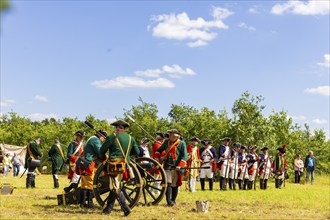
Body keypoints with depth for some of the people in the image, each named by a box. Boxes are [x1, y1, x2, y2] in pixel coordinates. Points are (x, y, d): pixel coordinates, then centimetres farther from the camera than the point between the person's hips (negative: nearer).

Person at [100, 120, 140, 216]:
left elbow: (102, 150, 2)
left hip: (115, 165, -6)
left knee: (115, 188, -2)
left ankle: (126, 208, -11)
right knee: (115, 187, 16)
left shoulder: (112, 137, -5)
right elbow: (137, 152, 13)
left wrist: (103, 158, 23)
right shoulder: (130, 138, 9)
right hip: (125, 165, 6)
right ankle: (108, 208, 22)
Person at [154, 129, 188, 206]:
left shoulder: (181, 143, -4)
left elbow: (185, 156, -8)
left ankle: (173, 200, 20)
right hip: (168, 167, 2)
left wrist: (179, 166, -19)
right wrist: (157, 159, 5)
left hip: (176, 168, -2)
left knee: (175, 185, 7)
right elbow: (159, 150, 21)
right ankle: (168, 201, -12)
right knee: (168, 183, -9)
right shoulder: (166, 142, 7)